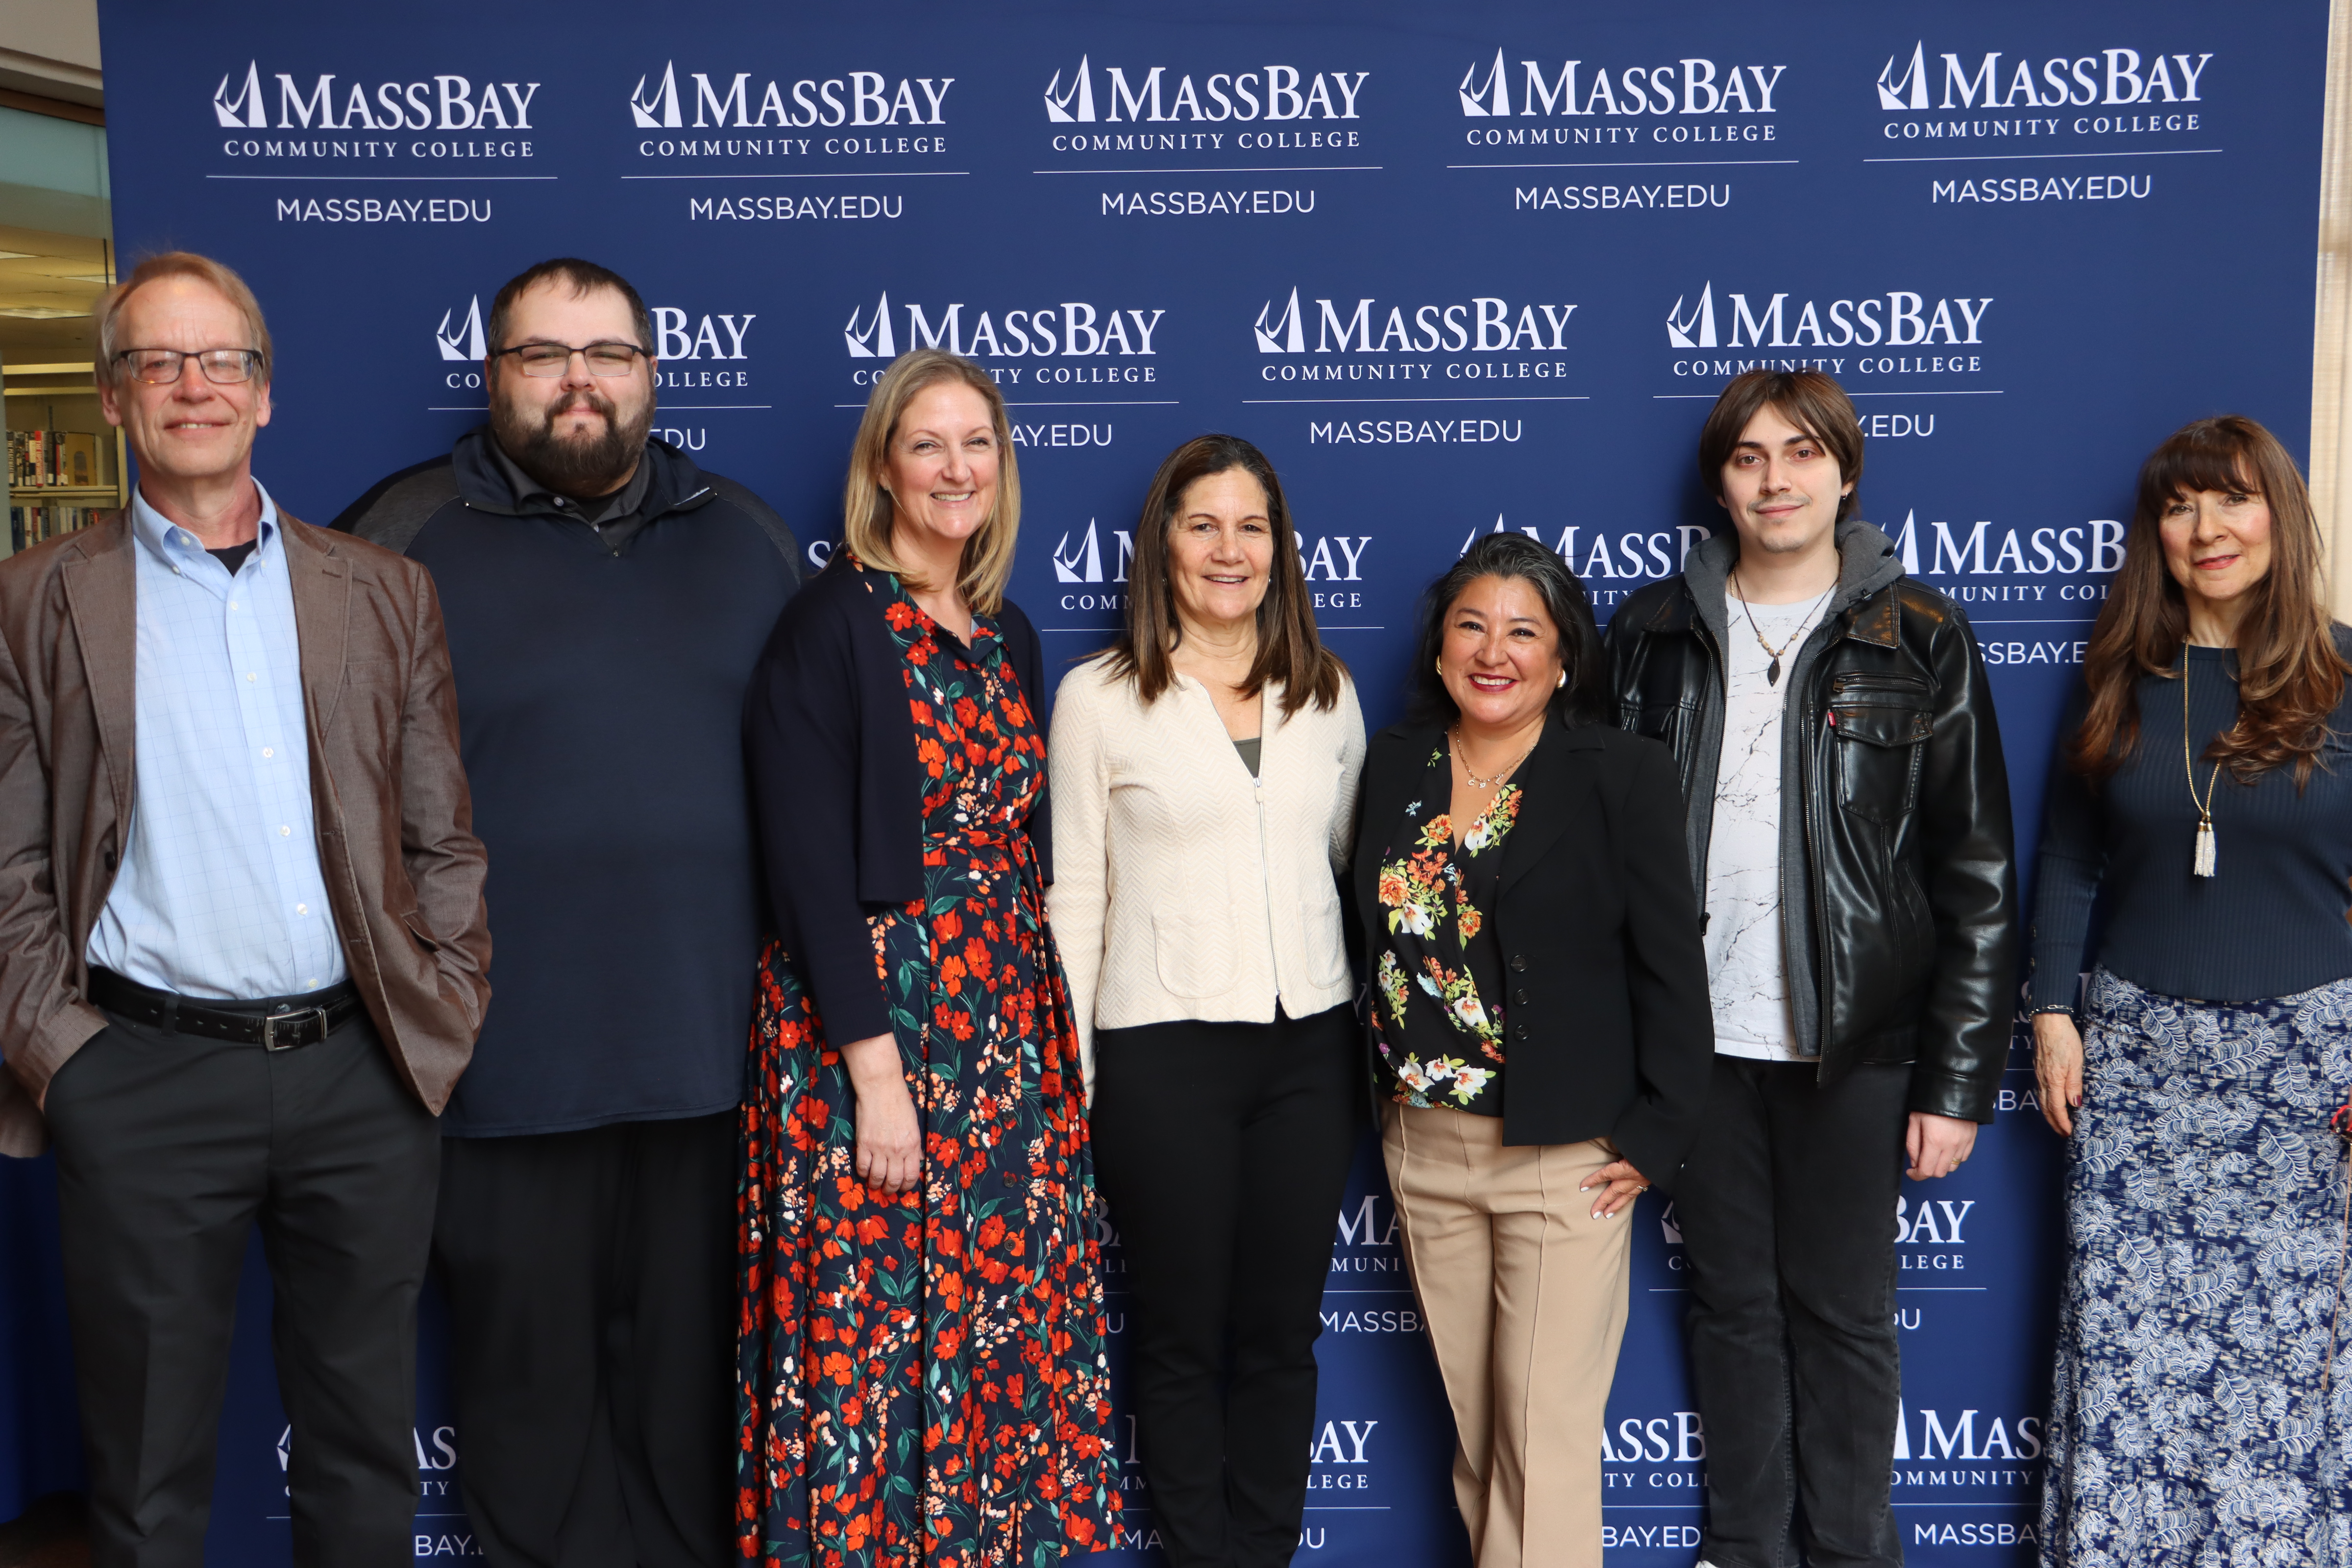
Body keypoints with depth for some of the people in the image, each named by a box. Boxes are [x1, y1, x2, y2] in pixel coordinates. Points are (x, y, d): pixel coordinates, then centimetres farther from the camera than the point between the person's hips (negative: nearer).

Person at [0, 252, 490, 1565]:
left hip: (365, 1070, 2)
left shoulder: (386, 594, 8)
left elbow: (445, 839, 9)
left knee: (366, 1450, 14)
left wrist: (450, 1014, 0)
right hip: (148, 1076, -1)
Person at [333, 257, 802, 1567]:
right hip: (508, 1058, -2)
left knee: (692, 1360, 16)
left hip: (713, 1049, 3)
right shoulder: (407, 539, -1)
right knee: (533, 1364, 11)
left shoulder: (749, 538, 9)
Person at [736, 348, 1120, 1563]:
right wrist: (875, 1069, -17)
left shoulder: (1009, 638, 13)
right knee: (872, 1339, 0)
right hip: (869, 1019, -6)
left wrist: (1053, 1036, 10)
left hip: (1007, 1027, 6)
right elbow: (807, 859, -13)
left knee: (1006, 1332, 10)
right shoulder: (833, 620, -7)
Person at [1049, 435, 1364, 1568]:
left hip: (1311, 1041, 3)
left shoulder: (1328, 693, 9)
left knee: (1281, 1334, 11)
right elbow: (1076, 891, 0)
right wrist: (1066, 1074, -3)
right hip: (1165, 1048, -3)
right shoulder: (1099, 697, -1)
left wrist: (1376, 1035, 11)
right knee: (1182, 1341, 7)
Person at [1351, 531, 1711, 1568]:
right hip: (1422, 1144, 5)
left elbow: (1670, 963, -8)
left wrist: (1656, 1134, -11)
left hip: (1564, 1153, -4)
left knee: (1546, 1431, 1)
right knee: (1471, 1415, 15)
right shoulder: (1396, 764, 6)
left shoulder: (1621, 774, -7)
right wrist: (1384, 1090, 7)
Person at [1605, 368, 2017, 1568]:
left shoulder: (1919, 640, -2)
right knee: (1730, 1301, 13)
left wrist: (1960, 1079, -7)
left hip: (1853, 1040, -2)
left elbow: (1977, 877, -2)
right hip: (1694, 1030, 2)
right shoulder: (1655, 632, 5)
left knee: (1842, 1311, 9)